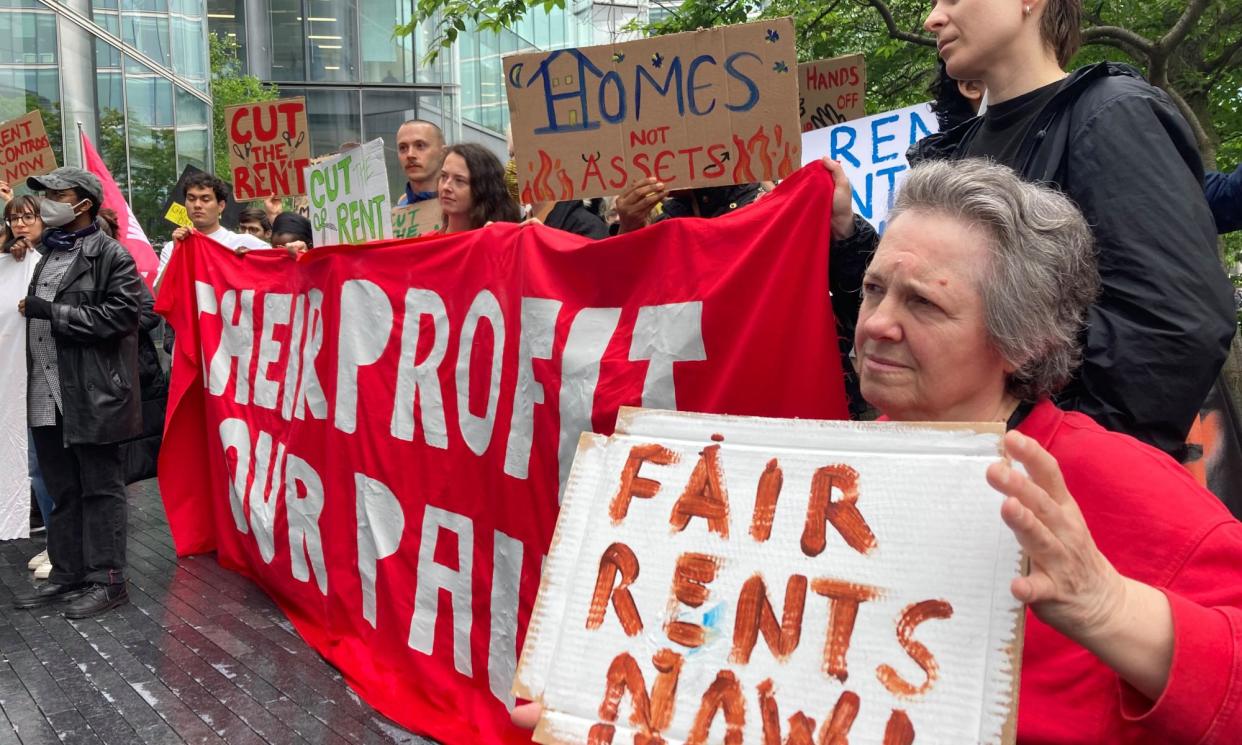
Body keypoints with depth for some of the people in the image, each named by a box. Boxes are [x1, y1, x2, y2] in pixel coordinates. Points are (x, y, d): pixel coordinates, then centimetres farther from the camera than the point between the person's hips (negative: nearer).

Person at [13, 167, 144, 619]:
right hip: (47, 394, 8)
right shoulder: (49, 255, 19)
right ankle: (67, 574, 24)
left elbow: (119, 314, -18)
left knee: (100, 490, 1)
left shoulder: (110, 255, -7)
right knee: (62, 492, 14)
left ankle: (107, 581, 8)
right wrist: (31, 312, 12)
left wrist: (53, 312, -15)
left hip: (92, 393, -8)